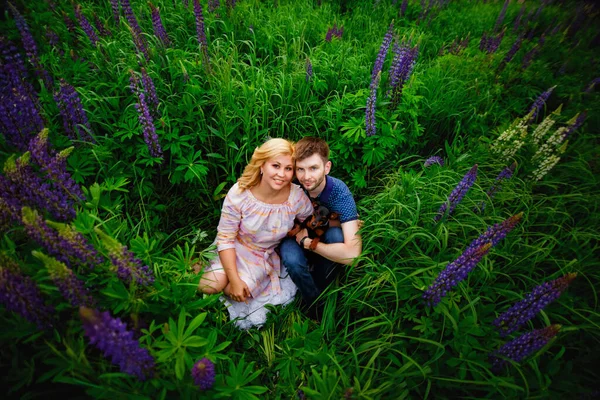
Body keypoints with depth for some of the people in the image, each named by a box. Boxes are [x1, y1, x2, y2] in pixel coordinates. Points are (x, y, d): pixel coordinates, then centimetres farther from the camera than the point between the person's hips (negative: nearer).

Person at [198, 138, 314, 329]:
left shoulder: (298, 198, -22)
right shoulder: (239, 193, -25)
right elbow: (225, 238, -18)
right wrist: (234, 280, -21)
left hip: (265, 255, 1)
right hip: (234, 248, 0)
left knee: (236, 294, -19)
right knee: (210, 285, -19)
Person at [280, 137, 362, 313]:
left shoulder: (339, 192, -30)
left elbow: (352, 255, -40)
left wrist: (307, 242, -32)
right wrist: (297, 230, -25)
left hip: (327, 246, 0)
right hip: (299, 240, 1)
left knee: (335, 233, -33)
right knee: (291, 257, -33)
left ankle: (318, 288, -6)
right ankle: (317, 305, -4)